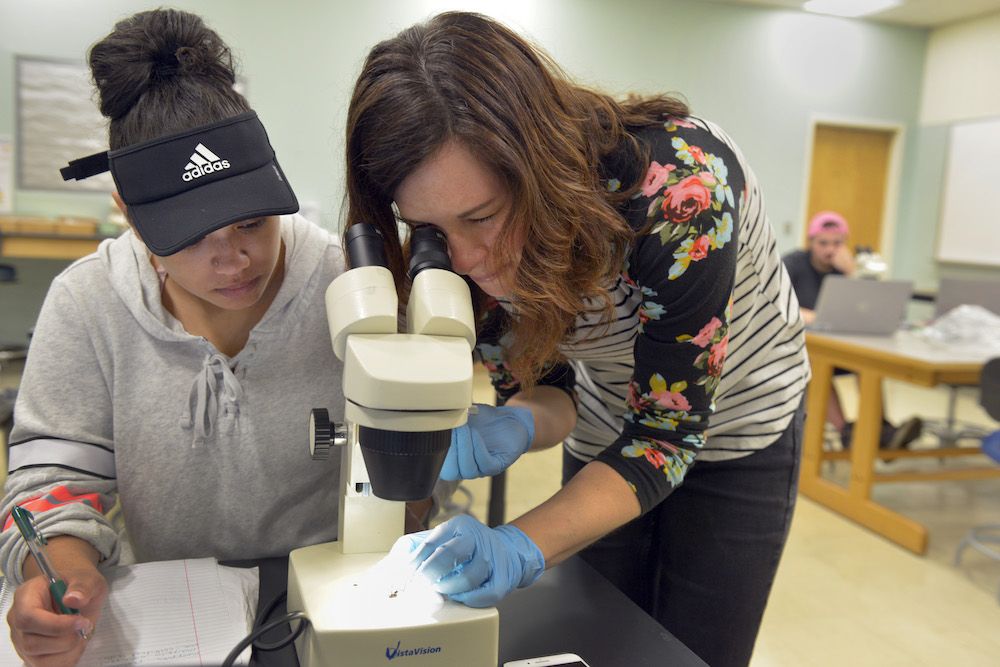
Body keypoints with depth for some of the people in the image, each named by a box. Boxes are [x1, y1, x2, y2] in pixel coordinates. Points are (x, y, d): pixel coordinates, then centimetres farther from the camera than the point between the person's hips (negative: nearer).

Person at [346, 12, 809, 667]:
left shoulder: (679, 184, -38)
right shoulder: (467, 246, -22)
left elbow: (669, 430, -31)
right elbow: (542, 382, -11)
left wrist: (521, 546, -43)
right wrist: (514, 428, -36)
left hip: (736, 428, -3)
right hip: (605, 437, 4)